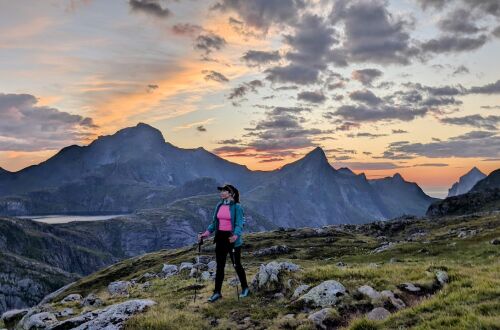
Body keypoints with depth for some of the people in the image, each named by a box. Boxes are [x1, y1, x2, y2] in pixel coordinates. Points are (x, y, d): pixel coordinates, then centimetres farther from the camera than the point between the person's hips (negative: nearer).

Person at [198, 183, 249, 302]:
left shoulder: (237, 207, -10)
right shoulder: (219, 205, 7)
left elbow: (239, 224, -16)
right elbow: (214, 222, 11)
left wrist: (235, 235, -34)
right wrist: (206, 233, -2)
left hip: (232, 238, -5)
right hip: (220, 237, 5)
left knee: (237, 264, 7)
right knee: (220, 266, 6)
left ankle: (245, 288, 26)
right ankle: (217, 292, 12)